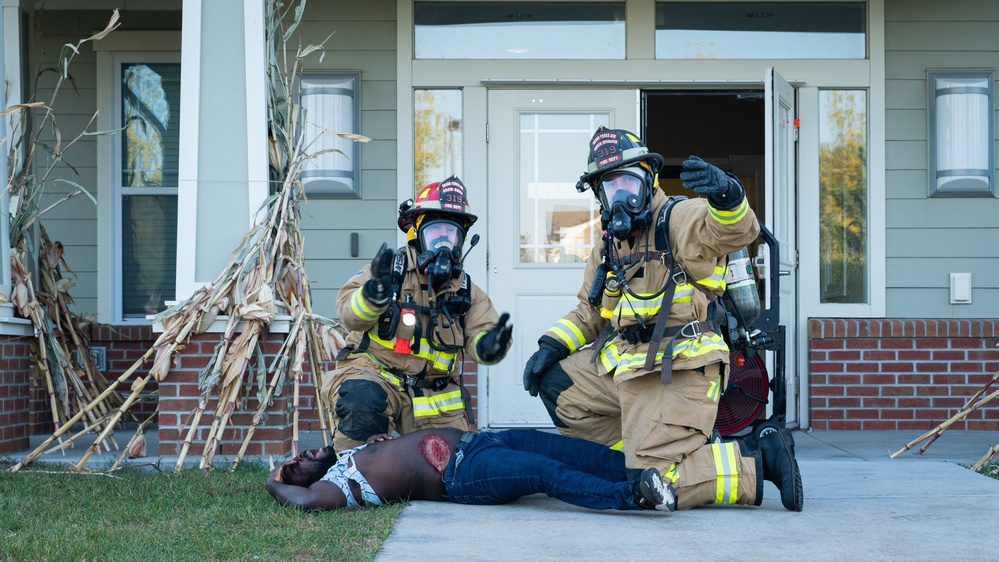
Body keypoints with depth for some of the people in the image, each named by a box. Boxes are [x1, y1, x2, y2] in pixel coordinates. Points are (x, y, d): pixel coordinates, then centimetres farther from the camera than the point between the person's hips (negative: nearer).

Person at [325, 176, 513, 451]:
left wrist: (489, 344, -25)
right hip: (375, 375, -4)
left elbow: (478, 338, 0)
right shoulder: (388, 270, -4)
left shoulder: (466, 290, 10)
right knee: (362, 401, -36)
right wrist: (375, 293, -38)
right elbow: (350, 314, -16)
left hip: (435, 400, 5)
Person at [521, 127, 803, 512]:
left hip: (676, 374, -9)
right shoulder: (609, 246, 17)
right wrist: (552, 346, 8)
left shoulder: (679, 219, -8)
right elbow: (589, 313, 25)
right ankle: (642, 456, 8)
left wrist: (725, 195, -51)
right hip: (625, 365, 9)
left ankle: (758, 460, -1)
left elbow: (736, 231, -29)